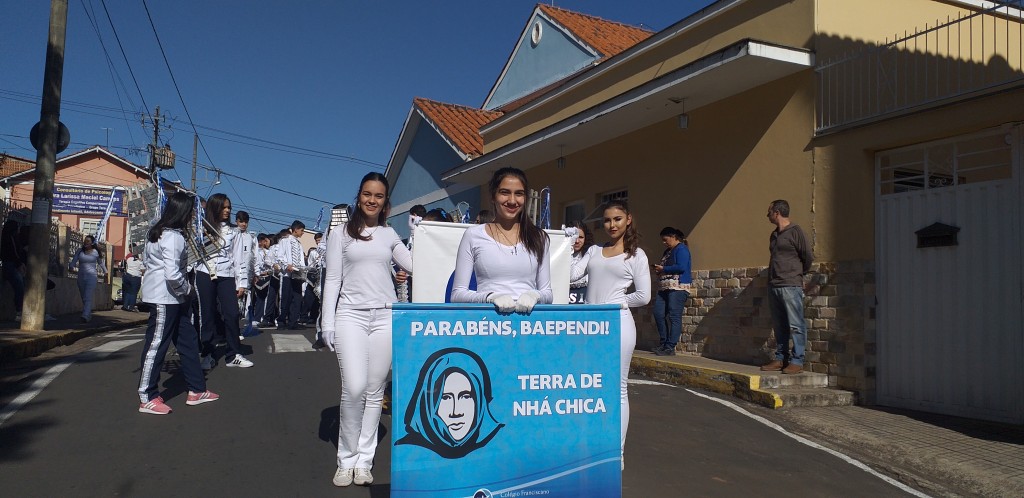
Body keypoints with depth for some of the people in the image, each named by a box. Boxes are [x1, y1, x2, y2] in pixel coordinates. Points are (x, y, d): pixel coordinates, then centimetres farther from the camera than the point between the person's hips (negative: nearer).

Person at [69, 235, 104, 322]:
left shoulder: (96, 252, 3)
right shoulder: (79, 251, 7)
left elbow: (100, 263, 17)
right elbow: (74, 261, 0)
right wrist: (71, 266, -20)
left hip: (91, 276, -4)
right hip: (81, 276, 4)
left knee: (88, 297, -15)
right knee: (84, 298, 11)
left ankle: (85, 316, -25)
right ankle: (89, 315, 22)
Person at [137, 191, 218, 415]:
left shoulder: (156, 232, 11)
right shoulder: (174, 237, -20)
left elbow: (147, 260, 18)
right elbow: (173, 274, -29)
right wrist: (187, 289, -9)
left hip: (170, 298, 10)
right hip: (164, 298, -10)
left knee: (188, 339, 14)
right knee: (157, 344, -1)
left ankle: (196, 390, 21)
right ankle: (147, 398, 10)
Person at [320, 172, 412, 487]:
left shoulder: (390, 235, 13)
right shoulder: (341, 234, 7)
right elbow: (332, 280, 4)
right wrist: (327, 323, -1)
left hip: (386, 316, 2)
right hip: (351, 315, -2)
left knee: (375, 390, 4)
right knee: (354, 388, -11)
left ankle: (364, 461, 16)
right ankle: (346, 459, 8)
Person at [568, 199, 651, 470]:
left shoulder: (636, 254, 4)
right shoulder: (594, 250, 15)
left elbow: (643, 296, -1)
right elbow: (572, 275, 2)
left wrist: (613, 302, -2)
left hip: (617, 323, -4)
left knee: (617, 389, 1)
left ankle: (618, 454, 10)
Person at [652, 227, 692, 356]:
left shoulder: (681, 249, -4)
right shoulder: (667, 251, 23)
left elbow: (681, 267, -16)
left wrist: (663, 269, -9)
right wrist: (658, 270, 8)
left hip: (678, 288, -9)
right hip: (664, 288, 9)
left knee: (674, 317, -9)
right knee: (658, 314, 3)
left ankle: (670, 347, -8)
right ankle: (664, 343, 14)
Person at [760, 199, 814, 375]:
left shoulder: (795, 231, -6)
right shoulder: (774, 235, 17)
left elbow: (808, 257, -3)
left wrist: (798, 273, 9)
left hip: (791, 286, -8)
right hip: (773, 286, 8)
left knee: (795, 325, -5)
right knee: (779, 326, 10)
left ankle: (797, 361, -2)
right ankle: (780, 359, 15)